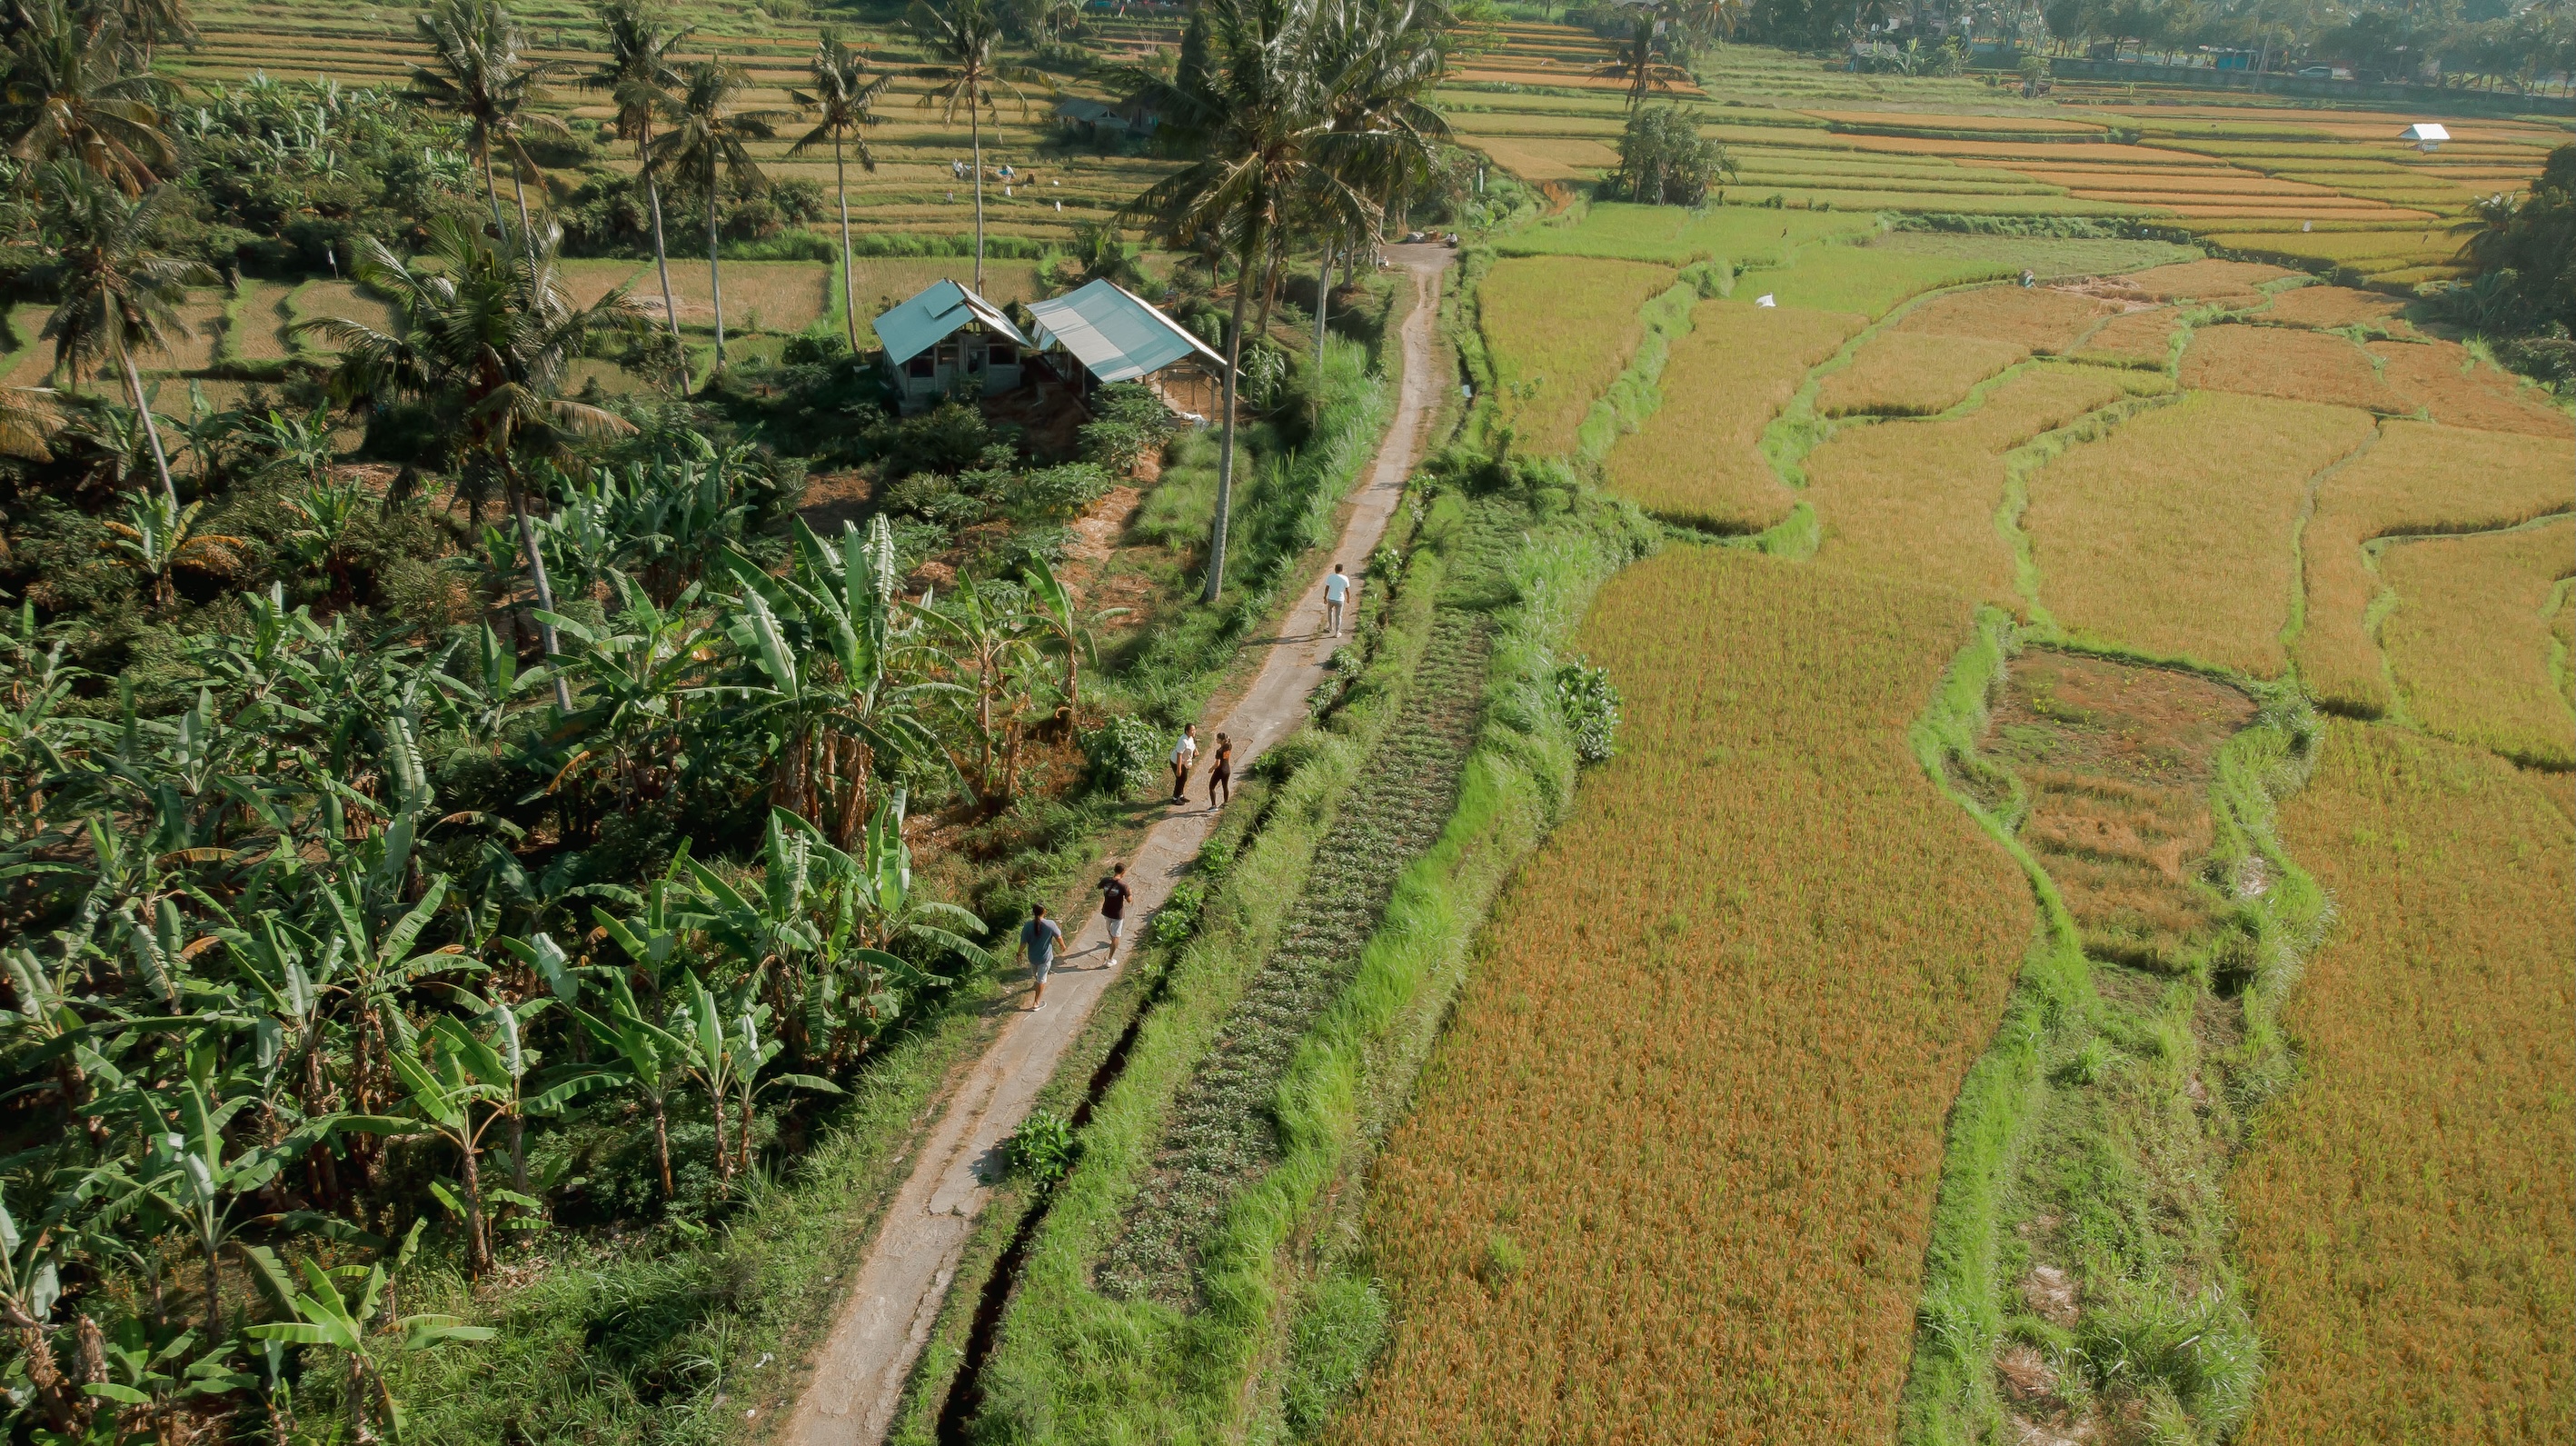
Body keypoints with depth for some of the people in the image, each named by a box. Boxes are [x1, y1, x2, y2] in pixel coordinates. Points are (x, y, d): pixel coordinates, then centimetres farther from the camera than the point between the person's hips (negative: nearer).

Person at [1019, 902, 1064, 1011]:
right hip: (1045, 957, -3)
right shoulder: (1050, 924, -22)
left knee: (1035, 975, 32)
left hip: (1032, 956, 3)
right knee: (1042, 979, 12)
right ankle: (1036, 1003, 17)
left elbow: (1023, 943, -12)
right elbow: (1059, 938, -9)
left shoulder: (1028, 926, -19)